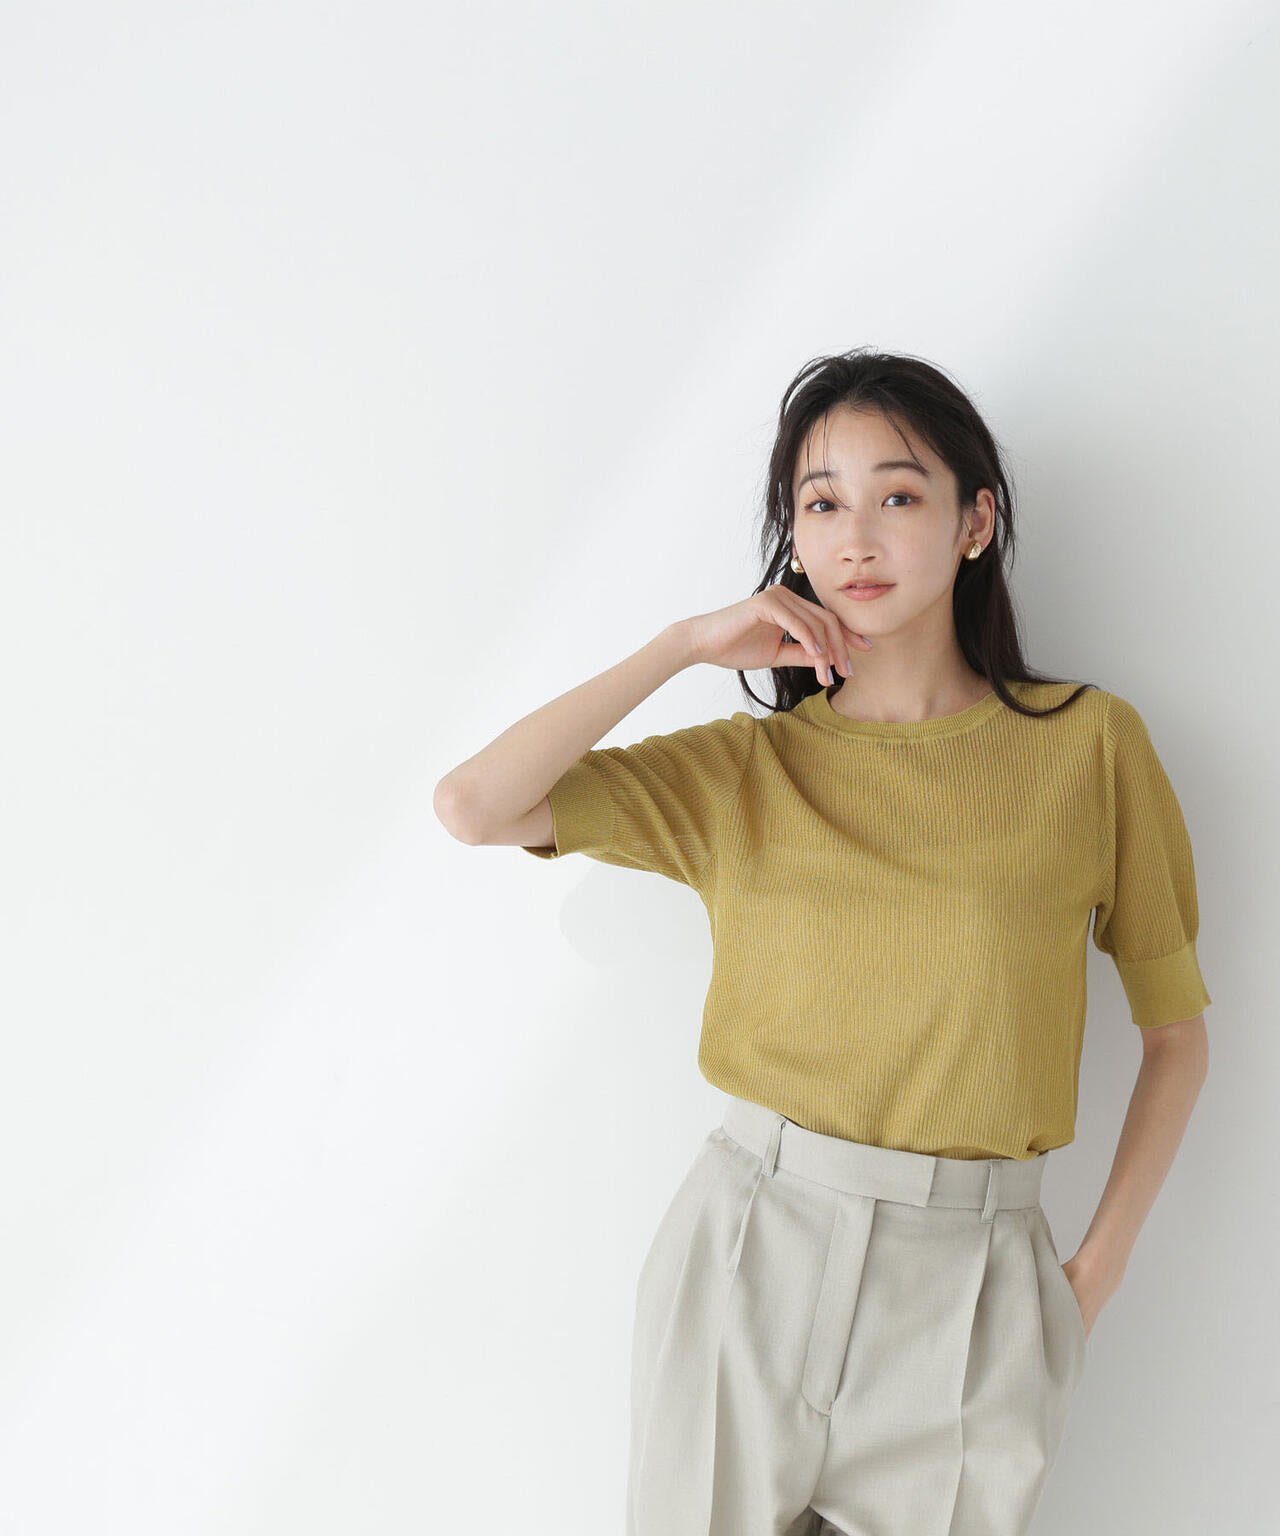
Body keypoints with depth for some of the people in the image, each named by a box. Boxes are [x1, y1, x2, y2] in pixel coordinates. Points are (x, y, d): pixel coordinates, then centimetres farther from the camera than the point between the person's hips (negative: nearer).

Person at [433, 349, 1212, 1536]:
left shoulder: (1088, 745, -3)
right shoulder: (745, 769, 1)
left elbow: (1177, 1032, 4)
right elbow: (473, 806, -11)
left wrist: (1096, 1275, -1)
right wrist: (685, 644, -7)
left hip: (973, 1281, 0)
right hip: (751, 1247, 1)